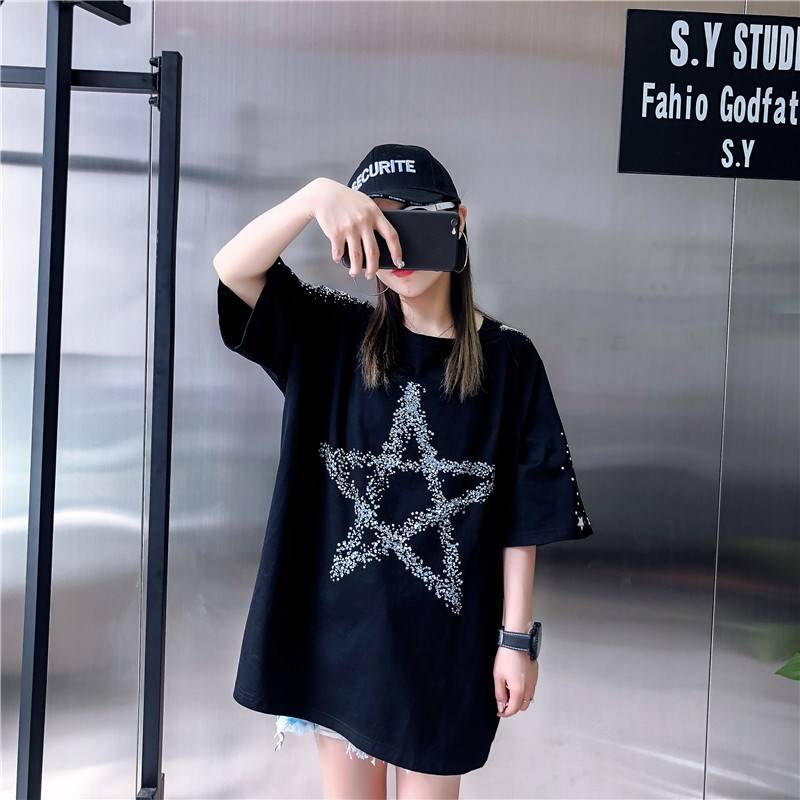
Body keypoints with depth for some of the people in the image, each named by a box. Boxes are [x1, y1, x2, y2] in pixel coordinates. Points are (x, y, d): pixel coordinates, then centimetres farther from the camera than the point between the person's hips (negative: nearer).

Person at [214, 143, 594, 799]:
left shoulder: (506, 357, -5)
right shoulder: (334, 336, -1)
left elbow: (524, 512, -4)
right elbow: (233, 269, -15)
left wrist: (517, 637, -4)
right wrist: (316, 195, -31)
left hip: (446, 633, -1)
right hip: (335, 618, 2)